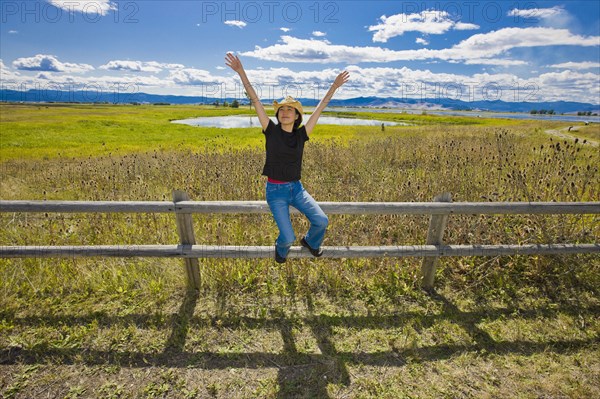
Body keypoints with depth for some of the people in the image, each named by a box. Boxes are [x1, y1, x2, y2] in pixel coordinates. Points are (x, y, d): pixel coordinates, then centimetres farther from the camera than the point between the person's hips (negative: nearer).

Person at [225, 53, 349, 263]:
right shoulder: (271, 131, -5)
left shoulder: (301, 135, 1)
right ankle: (281, 248, 30)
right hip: (275, 190, -3)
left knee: (322, 221, -10)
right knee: (288, 237, -10)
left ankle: (310, 241, 26)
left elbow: (320, 108, 3)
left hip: (296, 188, 3)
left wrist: (334, 86, 5)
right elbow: (255, 100, -10)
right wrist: (241, 72, -14)